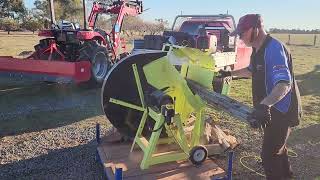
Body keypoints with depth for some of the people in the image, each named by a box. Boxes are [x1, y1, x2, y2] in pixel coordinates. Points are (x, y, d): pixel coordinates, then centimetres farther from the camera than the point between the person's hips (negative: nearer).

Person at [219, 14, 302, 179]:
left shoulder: (274, 48, -27)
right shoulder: (258, 49, 5)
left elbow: (284, 84, -38)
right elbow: (252, 70, 25)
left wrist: (265, 105, -52)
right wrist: (230, 73, 25)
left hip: (281, 110, -10)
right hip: (271, 108, 10)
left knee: (269, 153, -2)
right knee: (276, 146, 27)